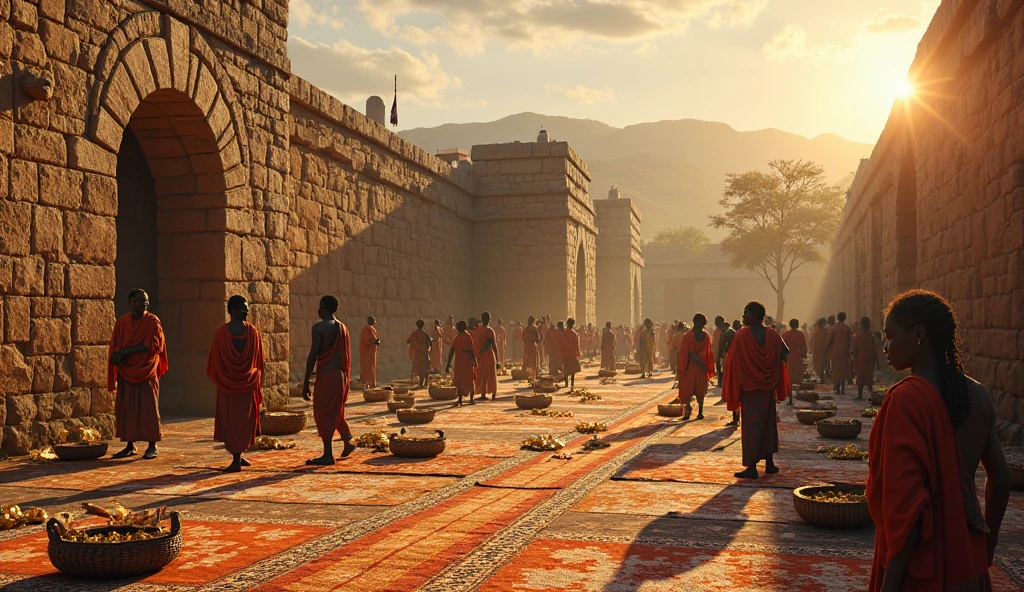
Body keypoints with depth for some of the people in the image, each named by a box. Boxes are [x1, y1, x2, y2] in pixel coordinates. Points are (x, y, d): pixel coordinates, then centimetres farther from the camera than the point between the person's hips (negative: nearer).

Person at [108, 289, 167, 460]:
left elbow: (150, 345, -11)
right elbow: (114, 346, 6)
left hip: (146, 371, -3)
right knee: (126, 407, 4)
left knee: (148, 407, -2)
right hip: (126, 372, 4)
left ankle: (152, 446, 4)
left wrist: (125, 351, -13)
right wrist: (117, 356, -15)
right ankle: (130, 446, 13)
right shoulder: (122, 322, 6)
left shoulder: (152, 321, -4)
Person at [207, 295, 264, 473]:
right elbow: (259, 360, -1)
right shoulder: (252, 331, -7)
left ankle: (236, 458, 5)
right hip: (248, 384, 0)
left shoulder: (220, 332, -9)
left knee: (229, 420, 7)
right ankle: (237, 456, 11)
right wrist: (257, 380, 10)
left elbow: (213, 360, -3)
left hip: (226, 385, 0)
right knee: (244, 421, 11)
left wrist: (217, 378, 13)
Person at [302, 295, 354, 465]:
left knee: (323, 413, -2)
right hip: (341, 374, 7)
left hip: (326, 374, -7)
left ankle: (328, 454, -2)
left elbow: (313, 355, -14)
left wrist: (306, 382, -11)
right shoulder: (343, 327, 12)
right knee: (335, 411, 23)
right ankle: (348, 440, 24)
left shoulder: (319, 327, -9)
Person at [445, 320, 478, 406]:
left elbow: (451, 351, 2)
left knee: (459, 380, 8)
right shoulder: (468, 337, -7)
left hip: (458, 362, 2)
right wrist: (475, 361, -4)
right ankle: (471, 399, 12)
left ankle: (460, 400, 0)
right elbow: (470, 350, -12)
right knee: (470, 379, 10)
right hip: (468, 361, -2)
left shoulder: (456, 338, 4)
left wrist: (448, 363, 6)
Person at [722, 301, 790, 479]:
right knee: (768, 424, 15)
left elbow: (733, 363, -11)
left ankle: (752, 467, -4)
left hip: (749, 388, -4)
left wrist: (733, 390, -2)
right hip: (768, 389, 4)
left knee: (751, 426, -1)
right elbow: (785, 354, 8)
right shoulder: (773, 335, -2)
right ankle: (769, 464, 21)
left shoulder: (741, 335, -14)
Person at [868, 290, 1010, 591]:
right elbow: (999, 478, 10)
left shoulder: (907, 398, -20)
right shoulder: (977, 394, 2)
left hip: (921, 565, -7)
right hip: (968, 558, 7)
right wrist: (986, 547, 23)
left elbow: (906, 500, -23)